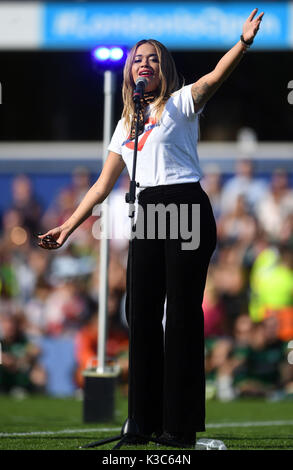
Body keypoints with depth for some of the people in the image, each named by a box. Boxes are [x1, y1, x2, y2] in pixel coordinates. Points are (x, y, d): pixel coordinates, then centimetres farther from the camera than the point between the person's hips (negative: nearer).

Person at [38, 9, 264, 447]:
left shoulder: (179, 104, 3)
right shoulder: (126, 123, 21)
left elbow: (213, 78, -17)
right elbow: (103, 184, 24)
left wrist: (245, 41, -37)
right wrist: (69, 226, 21)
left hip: (186, 207, -6)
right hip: (148, 217, 6)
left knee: (182, 313, -7)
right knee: (143, 312, 2)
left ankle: (182, 425, -6)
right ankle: (148, 419, 8)